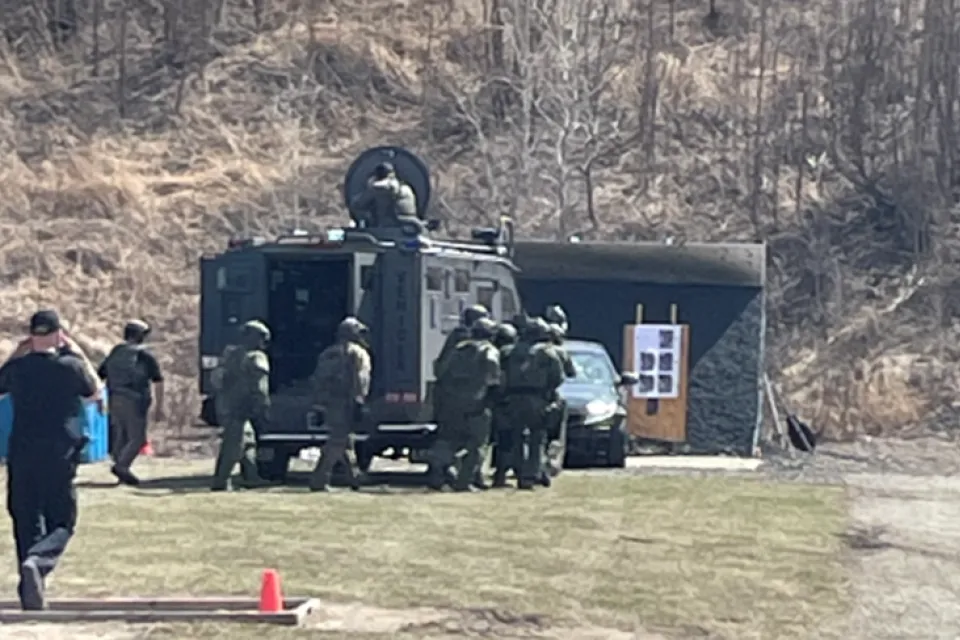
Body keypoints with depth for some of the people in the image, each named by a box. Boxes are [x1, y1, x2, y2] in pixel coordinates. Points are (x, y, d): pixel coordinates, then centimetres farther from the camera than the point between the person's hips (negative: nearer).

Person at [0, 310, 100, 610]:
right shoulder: (71, 366, -5)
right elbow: (94, 393, 14)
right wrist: (78, 354, 18)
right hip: (60, 456, -2)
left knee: (26, 524, 13)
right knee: (61, 523, 7)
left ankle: (30, 596, 11)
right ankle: (37, 563, -24)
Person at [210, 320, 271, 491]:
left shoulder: (229, 354, 16)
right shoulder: (256, 359, -9)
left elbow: (215, 378, 19)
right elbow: (259, 389, -14)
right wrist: (264, 412, -12)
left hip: (224, 405, 9)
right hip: (238, 408, -9)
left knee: (248, 439, 18)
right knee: (234, 446, -7)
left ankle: (251, 476, 22)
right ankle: (220, 482, -9)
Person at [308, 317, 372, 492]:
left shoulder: (328, 353, 23)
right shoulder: (358, 353, 1)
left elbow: (317, 379, 20)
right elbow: (361, 379, -13)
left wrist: (321, 404, 22)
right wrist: (359, 403, -17)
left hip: (328, 403, 7)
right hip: (344, 404, -7)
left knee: (343, 439, 19)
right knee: (337, 442, -7)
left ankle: (355, 476, 28)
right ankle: (319, 480, -13)